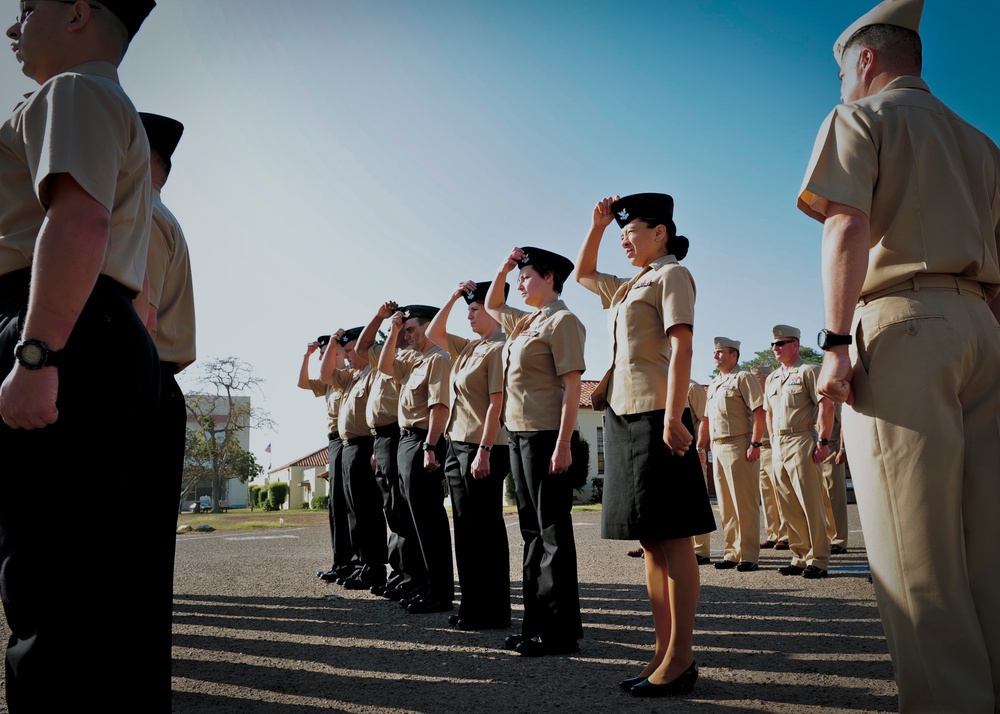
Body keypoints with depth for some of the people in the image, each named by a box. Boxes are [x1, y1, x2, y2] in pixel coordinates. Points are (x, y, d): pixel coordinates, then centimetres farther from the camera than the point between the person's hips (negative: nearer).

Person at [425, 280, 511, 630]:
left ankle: (493, 612, 7)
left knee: (486, 529, -3)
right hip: (456, 445, 9)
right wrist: (453, 297, 17)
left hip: (482, 449, -9)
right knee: (466, 528, 12)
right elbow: (433, 334, 26)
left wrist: (484, 452, -21)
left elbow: (497, 403, -17)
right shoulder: (469, 347, 15)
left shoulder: (499, 348, -11)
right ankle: (472, 605, 21)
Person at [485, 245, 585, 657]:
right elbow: (491, 305, 35)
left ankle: (561, 632, 5)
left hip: (546, 436, -9)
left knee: (552, 532, -4)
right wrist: (502, 269, 18)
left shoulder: (562, 321, -9)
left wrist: (563, 444, -22)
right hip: (519, 435, 9)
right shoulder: (525, 323, 16)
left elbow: (571, 386, -16)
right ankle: (536, 623, 21)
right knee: (532, 530, 12)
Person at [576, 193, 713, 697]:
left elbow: (681, 346, -12)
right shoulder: (628, 287, 22)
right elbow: (583, 273, 39)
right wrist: (597, 223, 26)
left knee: (671, 538, -5)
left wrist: (673, 417, -21)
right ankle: (663, 651, 14)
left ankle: (680, 659, 1)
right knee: (649, 542, 8)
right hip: (623, 416, 9)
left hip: (655, 415, -8)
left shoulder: (672, 275, -1)